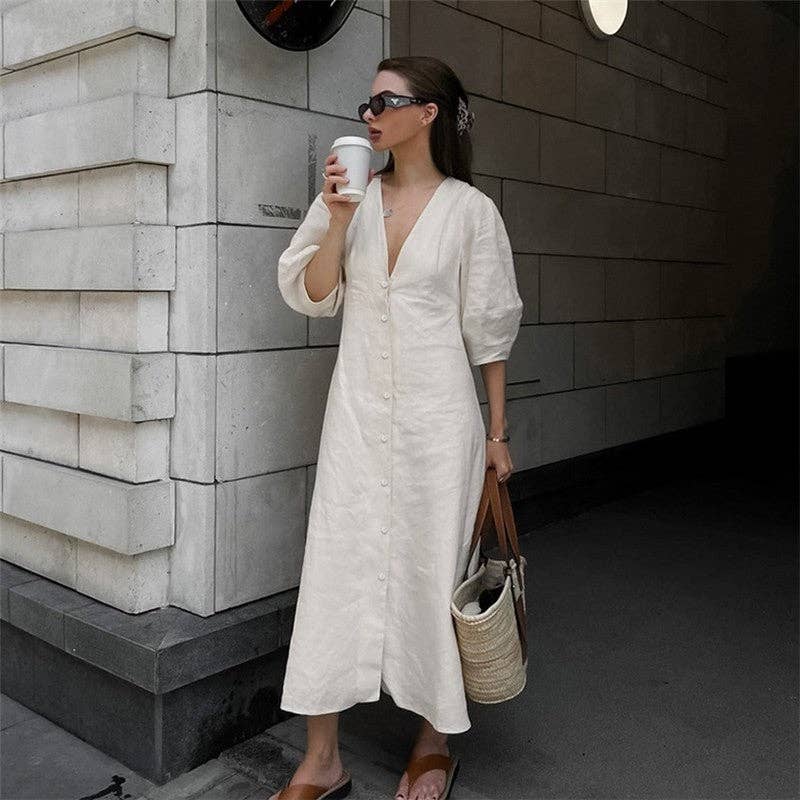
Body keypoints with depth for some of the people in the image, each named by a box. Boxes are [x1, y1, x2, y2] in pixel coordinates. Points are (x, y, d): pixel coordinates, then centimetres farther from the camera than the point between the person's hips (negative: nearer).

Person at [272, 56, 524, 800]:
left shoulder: (469, 209, -2)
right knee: (335, 569, 2)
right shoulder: (351, 193, 6)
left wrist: (497, 431, 1)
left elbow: (488, 327, 0)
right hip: (358, 410, 3)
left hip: (436, 413, -2)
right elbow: (310, 296, 3)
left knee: (431, 571, 6)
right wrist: (336, 220, -11)